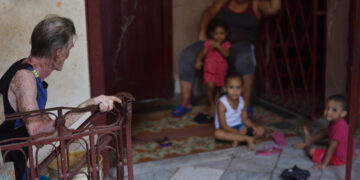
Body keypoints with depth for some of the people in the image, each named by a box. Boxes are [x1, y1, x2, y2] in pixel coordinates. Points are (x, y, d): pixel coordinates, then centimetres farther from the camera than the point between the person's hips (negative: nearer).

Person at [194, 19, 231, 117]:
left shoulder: (226, 44, 5)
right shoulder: (209, 43, 5)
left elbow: (226, 54, -12)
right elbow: (202, 53, 1)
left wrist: (218, 46, -21)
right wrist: (198, 60, -18)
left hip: (221, 70, 1)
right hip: (210, 68, -1)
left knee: (217, 88, 5)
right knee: (210, 85, -18)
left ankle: (216, 105, 23)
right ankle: (212, 105, 1)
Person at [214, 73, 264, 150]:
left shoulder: (242, 102, -4)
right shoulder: (222, 104, -22)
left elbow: (244, 118, 3)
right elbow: (223, 125, -22)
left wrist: (253, 126, -17)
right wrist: (237, 132, -30)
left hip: (239, 126, 5)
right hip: (226, 129, -5)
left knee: (261, 130, -11)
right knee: (218, 133, -40)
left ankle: (237, 139, -23)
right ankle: (247, 138, -34)